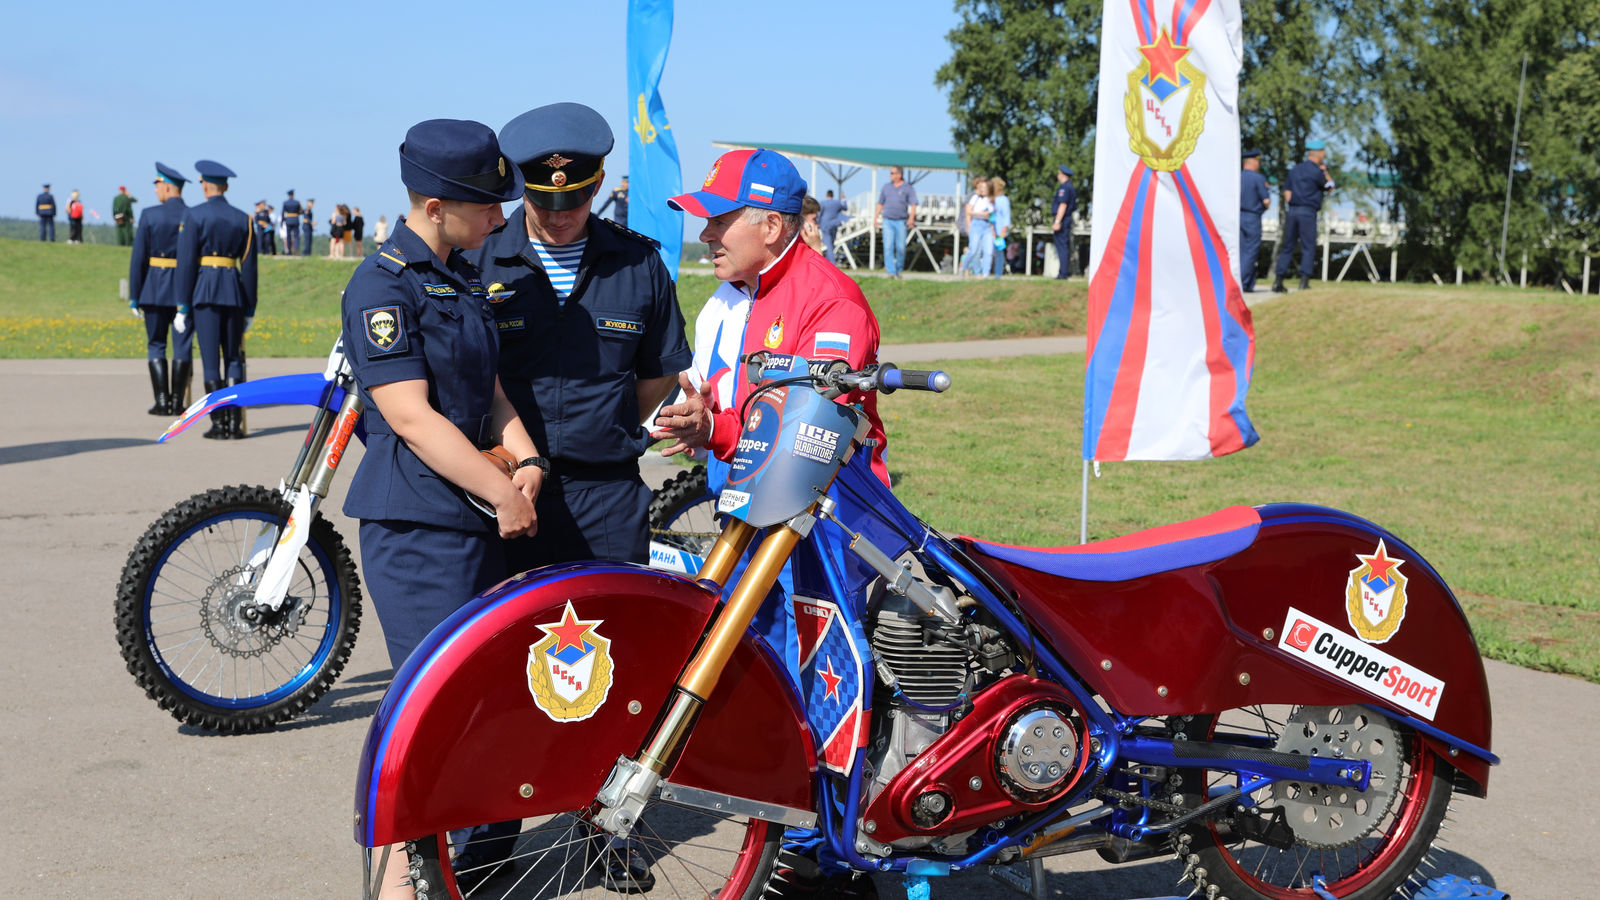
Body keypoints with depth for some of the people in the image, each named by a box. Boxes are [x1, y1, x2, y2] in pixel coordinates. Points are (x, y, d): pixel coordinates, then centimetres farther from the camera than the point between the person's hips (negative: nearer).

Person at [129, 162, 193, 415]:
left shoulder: (149, 215, -5)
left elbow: (138, 258, -4)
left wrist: (134, 296, 1)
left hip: (155, 289, -1)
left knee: (156, 344, 8)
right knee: (182, 345, 5)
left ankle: (162, 401, 0)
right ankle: (177, 402, 3)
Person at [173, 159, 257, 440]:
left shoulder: (194, 216, -2)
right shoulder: (243, 219, 9)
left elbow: (186, 261, -5)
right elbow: (249, 266, 8)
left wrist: (183, 306, -2)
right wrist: (249, 309, 13)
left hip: (205, 292, -3)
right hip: (235, 293, 3)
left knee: (211, 361, -1)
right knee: (234, 359, 8)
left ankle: (219, 425, -1)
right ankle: (235, 424, 3)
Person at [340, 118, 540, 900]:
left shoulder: (464, 279, 16)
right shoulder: (383, 285, -13)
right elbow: (413, 418, -17)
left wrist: (525, 461, -2)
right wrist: (502, 494, -16)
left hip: (478, 516, 9)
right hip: (417, 522, -9)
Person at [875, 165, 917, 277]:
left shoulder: (908, 189, 1)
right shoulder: (886, 187, 12)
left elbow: (913, 205, -8)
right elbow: (880, 204, 19)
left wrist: (911, 218, -23)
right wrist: (875, 218, 13)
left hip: (901, 222, -2)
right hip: (887, 221, 2)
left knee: (901, 248, 0)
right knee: (888, 247, -10)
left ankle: (898, 270, 16)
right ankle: (891, 272, -13)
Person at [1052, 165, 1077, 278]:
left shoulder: (1064, 187, -14)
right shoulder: (1071, 187, 18)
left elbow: (1063, 205, -22)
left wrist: (1057, 222, -23)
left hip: (1061, 220, -10)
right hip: (1068, 219, 10)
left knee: (1062, 247, -10)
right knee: (1066, 247, 13)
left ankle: (1063, 273, -12)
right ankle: (1067, 271, 17)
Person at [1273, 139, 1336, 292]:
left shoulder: (1295, 169, 13)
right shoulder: (1316, 171, -8)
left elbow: (1287, 193, 12)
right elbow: (1329, 187, 7)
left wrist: (1289, 211, 16)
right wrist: (1325, 171, 20)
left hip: (1293, 210, 6)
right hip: (1308, 211, -6)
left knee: (1287, 247, 9)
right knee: (1308, 248, -3)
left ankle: (1278, 282, 7)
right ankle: (1304, 282, -10)